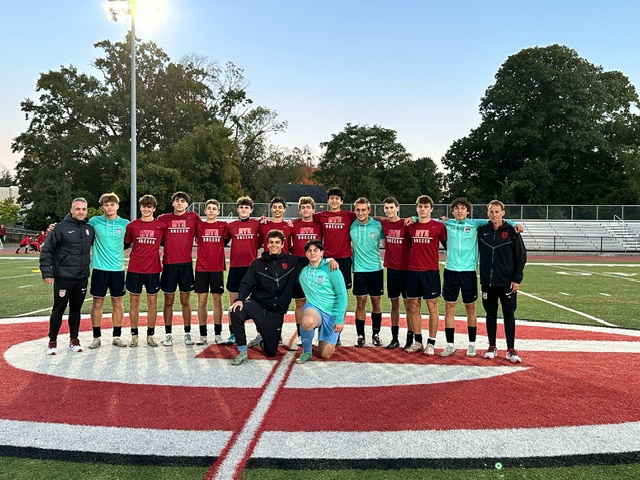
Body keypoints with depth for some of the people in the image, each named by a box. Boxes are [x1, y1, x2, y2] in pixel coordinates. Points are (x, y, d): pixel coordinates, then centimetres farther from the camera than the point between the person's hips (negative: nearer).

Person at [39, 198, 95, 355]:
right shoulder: (61, 228, -7)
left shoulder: (90, 229, 7)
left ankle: (74, 340, 22)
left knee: (76, 309, 12)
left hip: (82, 278, 4)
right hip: (63, 278, -4)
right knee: (59, 309, 3)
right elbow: (46, 250, -7)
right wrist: (46, 272, -12)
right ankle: (52, 341, 16)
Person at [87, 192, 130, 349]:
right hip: (99, 268, -1)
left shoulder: (125, 224, 2)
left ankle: (117, 336, 18)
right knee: (97, 302, 3)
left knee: (117, 302, 8)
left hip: (118, 269, 1)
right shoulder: (94, 221, -1)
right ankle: (96, 337, 14)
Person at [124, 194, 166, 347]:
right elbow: (126, 244, 11)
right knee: (134, 301, 6)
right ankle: (134, 335, 16)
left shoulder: (161, 226, 2)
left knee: (152, 302, 5)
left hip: (153, 269, 0)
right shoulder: (132, 226, 3)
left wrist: (160, 251, 0)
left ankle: (150, 335, 16)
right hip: (134, 269, 0)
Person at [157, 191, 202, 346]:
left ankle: (187, 334, 14)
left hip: (186, 264, 0)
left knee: (185, 300, 6)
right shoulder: (163, 219, 6)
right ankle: (168, 334, 14)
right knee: (168, 301, 5)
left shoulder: (194, 217, 5)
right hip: (169, 264, 0)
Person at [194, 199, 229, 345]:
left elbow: (225, 241, 7)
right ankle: (202, 335, 10)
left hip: (218, 268, 0)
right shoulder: (198, 226, 5)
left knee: (217, 300, 3)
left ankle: (218, 334, 12)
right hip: (201, 268, 0)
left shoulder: (223, 226, 4)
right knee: (202, 301, 2)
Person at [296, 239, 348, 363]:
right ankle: (306, 352, -11)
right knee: (307, 321, -38)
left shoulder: (331, 270, -7)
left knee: (325, 354, -2)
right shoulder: (302, 271, 3)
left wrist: (339, 320, -15)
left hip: (332, 313, -1)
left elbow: (342, 295, -9)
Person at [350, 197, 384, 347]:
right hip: (359, 269, 0)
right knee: (361, 302, 2)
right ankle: (360, 336, 13)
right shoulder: (351, 226, -2)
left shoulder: (377, 225, -3)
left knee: (376, 302, 8)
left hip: (376, 268, 0)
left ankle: (376, 334, 23)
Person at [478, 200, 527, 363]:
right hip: (487, 282, 3)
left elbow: (521, 256, -2)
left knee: (509, 316, 3)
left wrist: (517, 279, -7)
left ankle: (511, 350, 11)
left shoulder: (511, 231, -3)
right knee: (490, 315, 10)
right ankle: (492, 347, 20)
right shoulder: (482, 231, 5)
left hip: (507, 282, -2)